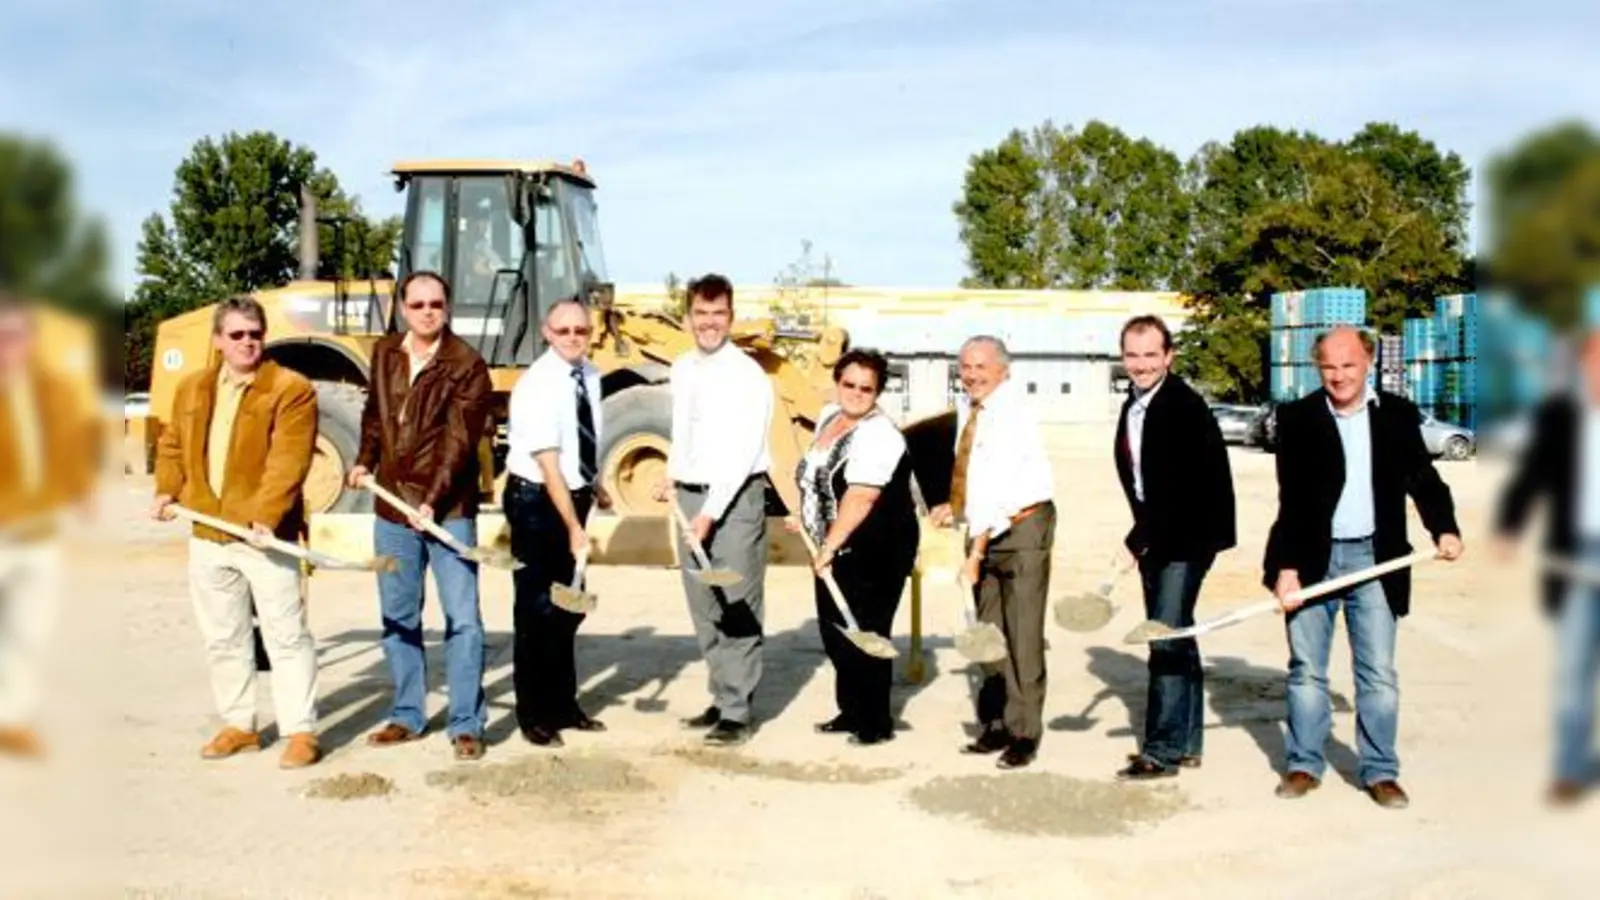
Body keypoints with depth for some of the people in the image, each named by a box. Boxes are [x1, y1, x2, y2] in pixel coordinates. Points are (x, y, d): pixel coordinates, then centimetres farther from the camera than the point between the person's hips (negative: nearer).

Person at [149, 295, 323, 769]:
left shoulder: (292, 389, -9)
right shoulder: (191, 388, 11)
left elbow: (288, 462, -18)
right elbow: (172, 445, 22)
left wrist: (265, 516, -27)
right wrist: (167, 490, 5)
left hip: (264, 535, -6)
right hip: (207, 535, 6)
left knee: (286, 635, -2)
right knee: (222, 637, 14)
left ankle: (301, 730, 5)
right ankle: (238, 724, 27)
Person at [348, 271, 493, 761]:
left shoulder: (467, 365, -11)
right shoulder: (384, 353, 8)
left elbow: (459, 441, -18)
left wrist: (433, 500, -25)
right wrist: (365, 460, 11)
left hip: (449, 509, -5)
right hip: (392, 506, 6)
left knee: (462, 618, -3)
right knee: (398, 616, 13)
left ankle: (466, 724, 5)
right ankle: (407, 715, 25)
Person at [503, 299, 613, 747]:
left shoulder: (590, 375, 1)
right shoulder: (536, 386, -22)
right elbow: (549, 466, -27)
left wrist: (596, 487, 19)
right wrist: (574, 527, -29)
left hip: (573, 494, 8)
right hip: (536, 501, -7)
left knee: (569, 606, 15)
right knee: (537, 609, 0)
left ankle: (564, 704, 28)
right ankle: (534, 715, 12)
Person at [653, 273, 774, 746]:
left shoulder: (747, 375, -11)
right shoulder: (681, 369, 11)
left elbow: (742, 454, -17)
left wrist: (711, 513, -20)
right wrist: (673, 478, 9)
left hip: (736, 497, -7)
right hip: (689, 496, 7)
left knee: (738, 609, -4)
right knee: (704, 608, 12)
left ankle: (737, 711, 2)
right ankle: (721, 699, 23)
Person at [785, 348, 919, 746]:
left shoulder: (877, 435, -19)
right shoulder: (828, 416, 10)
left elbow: (860, 497, -26)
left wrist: (830, 545, -25)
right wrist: (807, 516, 21)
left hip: (876, 552, -9)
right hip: (837, 549, 9)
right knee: (834, 631, 13)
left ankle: (877, 723, 8)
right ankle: (851, 712, 27)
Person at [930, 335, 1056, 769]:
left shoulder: (1013, 412, -18)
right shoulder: (966, 407, 8)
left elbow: (999, 487, -25)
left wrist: (976, 552, -28)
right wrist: (955, 506, 6)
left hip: (1021, 527, -8)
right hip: (984, 529, 8)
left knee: (1022, 636, -4)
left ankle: (1024, 733, 6)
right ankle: (994, 725, 23)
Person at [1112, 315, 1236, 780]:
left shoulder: (1185, 407, -17)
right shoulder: (1133, 406, 10)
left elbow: (1183, 488, -22)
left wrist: (1139, 540, -22)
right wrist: (1142, 536, 9)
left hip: (1186, 537, -9)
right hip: (1155, 538, 9)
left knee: (1167, 637, -11)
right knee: (1175, 637, 14)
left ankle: (1163, 750, -3)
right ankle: (1186, 743, 24)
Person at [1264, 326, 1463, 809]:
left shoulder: (1398, 414, 4)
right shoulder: (1297, 418, -3)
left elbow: (1422, 478, 8)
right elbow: (1290, 499, -8)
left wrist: (1444, 528, -9)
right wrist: (1286, 566, -13)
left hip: (1374, 558, 1)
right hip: (1312, 558, -1)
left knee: (1379, 673, 5)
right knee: (1306, 670, 8)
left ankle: (1380, 772, 16)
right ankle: (1304, 765, 20)